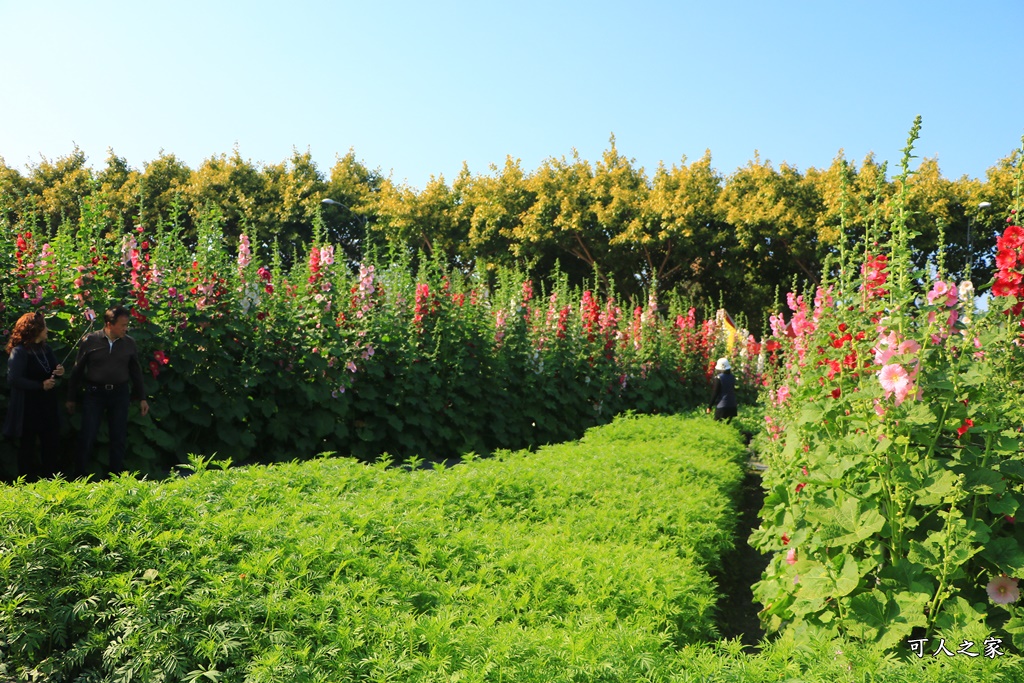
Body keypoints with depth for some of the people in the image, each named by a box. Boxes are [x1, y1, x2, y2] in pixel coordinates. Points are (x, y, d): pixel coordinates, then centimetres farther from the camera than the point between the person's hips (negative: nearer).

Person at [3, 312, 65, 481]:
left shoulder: (45, 348, 8)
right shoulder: (19, 352, -16)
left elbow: (53, 369, 18)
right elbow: (14, 379, -22)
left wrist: (59, 371, -5)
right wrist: (41, 385, -21)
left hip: (47, 405, 7)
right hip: (28, 408, -7)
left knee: (52, 442, 13)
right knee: (28, 445, 7)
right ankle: (27, 482, 19)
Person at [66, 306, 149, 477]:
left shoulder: (129, 343, 2)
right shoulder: (90, 341, -6)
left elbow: (136, 372, 10)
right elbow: (77, 370, 2)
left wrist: (142, 398, 8)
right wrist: (71, 398, 6)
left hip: (120, 394, 2)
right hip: (94, 393, -2)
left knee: (119, 437, 8)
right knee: (87, 436, 0)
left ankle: (116, 475, 21)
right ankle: (79, 475, 13)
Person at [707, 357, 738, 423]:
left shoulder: (718, 378, -13)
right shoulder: (733, 377, 4)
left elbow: (714, 393, -10)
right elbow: (734, 390, 12)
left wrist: (710, 406, -4)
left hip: (722, 406, -6)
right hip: (732, 406, 6)